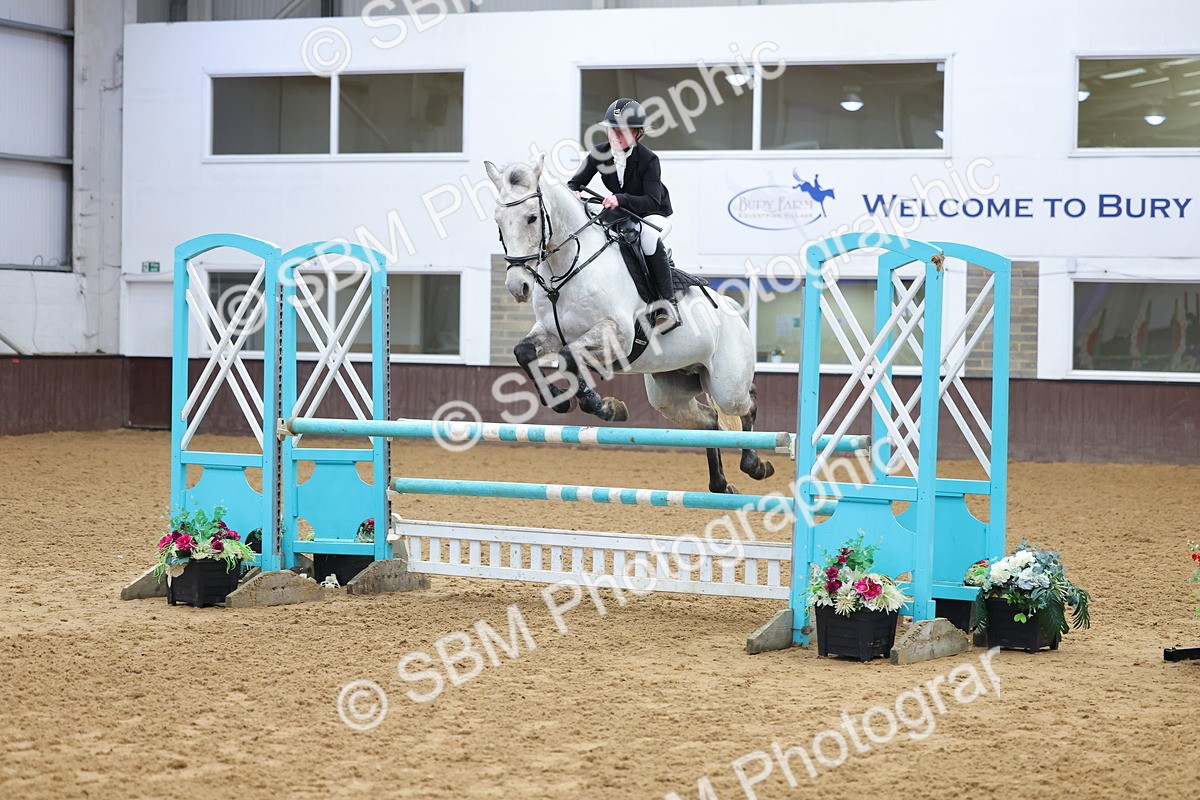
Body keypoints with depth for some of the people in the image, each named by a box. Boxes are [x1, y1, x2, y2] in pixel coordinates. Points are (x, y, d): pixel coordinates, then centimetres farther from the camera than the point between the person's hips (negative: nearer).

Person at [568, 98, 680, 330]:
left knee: (647, 235, -39)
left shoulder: (648, 159, -23)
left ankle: (668, 303, -33)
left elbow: (652, 201, -33)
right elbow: (575, 182, -6)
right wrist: (572, 192, -32)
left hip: (654, 215, -6)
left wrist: (621, 199, -49)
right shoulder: (600, 153, -9)